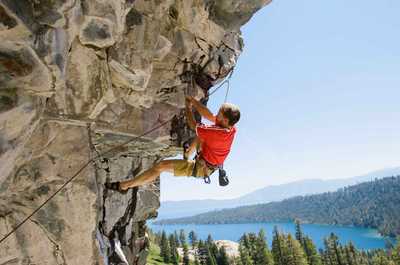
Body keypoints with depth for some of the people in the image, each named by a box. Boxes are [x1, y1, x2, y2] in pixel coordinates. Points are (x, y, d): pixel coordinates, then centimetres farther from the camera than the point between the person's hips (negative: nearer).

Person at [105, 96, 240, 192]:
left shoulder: (218, 133, -36)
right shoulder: (230, 127, -13)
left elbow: (193, 125, -22)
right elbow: (210, 116, -3)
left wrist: (188, 108, -6)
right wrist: (193, 100, -6)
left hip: (200, 168, -8)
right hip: (209, 165, 8)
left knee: (160, 166, -12)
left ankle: (124, 185, -2)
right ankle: (188, 153, 35)